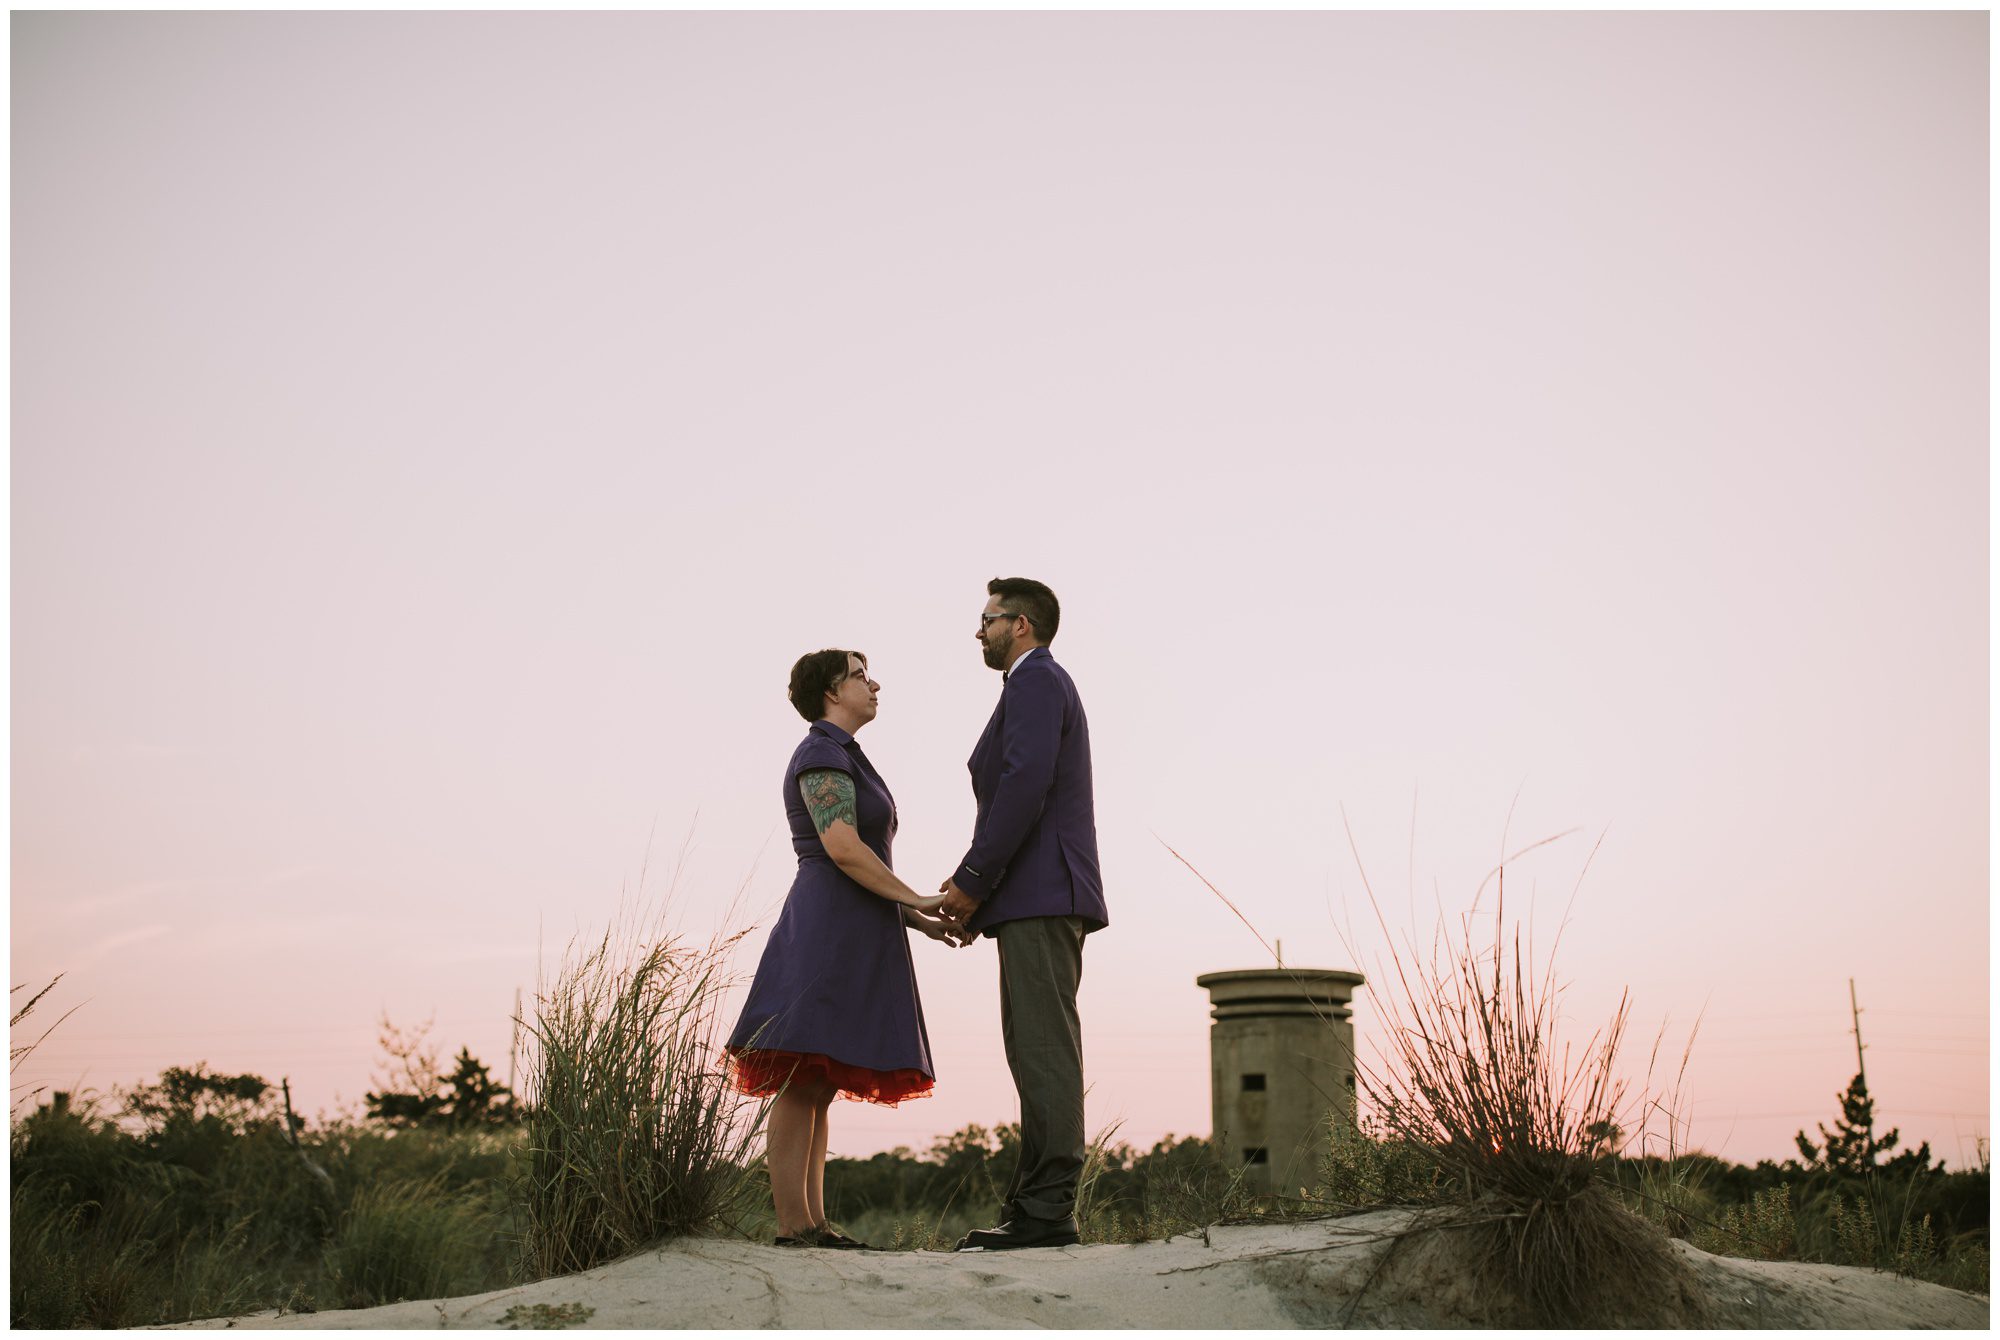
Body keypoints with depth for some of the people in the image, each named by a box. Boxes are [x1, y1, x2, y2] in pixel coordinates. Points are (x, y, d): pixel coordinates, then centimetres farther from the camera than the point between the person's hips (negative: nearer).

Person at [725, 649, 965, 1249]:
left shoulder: (844, 758, 24)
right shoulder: (822, 752, -7)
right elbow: (841, 848, -19)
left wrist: (915, 920, 16)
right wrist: (915, 899, -14)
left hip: (849, 938, 10)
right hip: (829, 928, -10)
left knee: (816, 1088, 6)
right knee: (802, 1084, -10)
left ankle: (814, 1223, 7)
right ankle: (793, 1224, -10)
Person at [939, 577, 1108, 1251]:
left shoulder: (1035, 679, -4)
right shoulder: (1047, 686, 27)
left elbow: (1024, 786, -18)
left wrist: (972, 880, -15)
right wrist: (976, 894, 16)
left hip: (1040, 893, -10)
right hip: (1044, 898, 10)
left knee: (1043, 1049, -12)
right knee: (1039, 1051, 7)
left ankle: (1046, 1211, -12)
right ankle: (1036, 1207, 9)